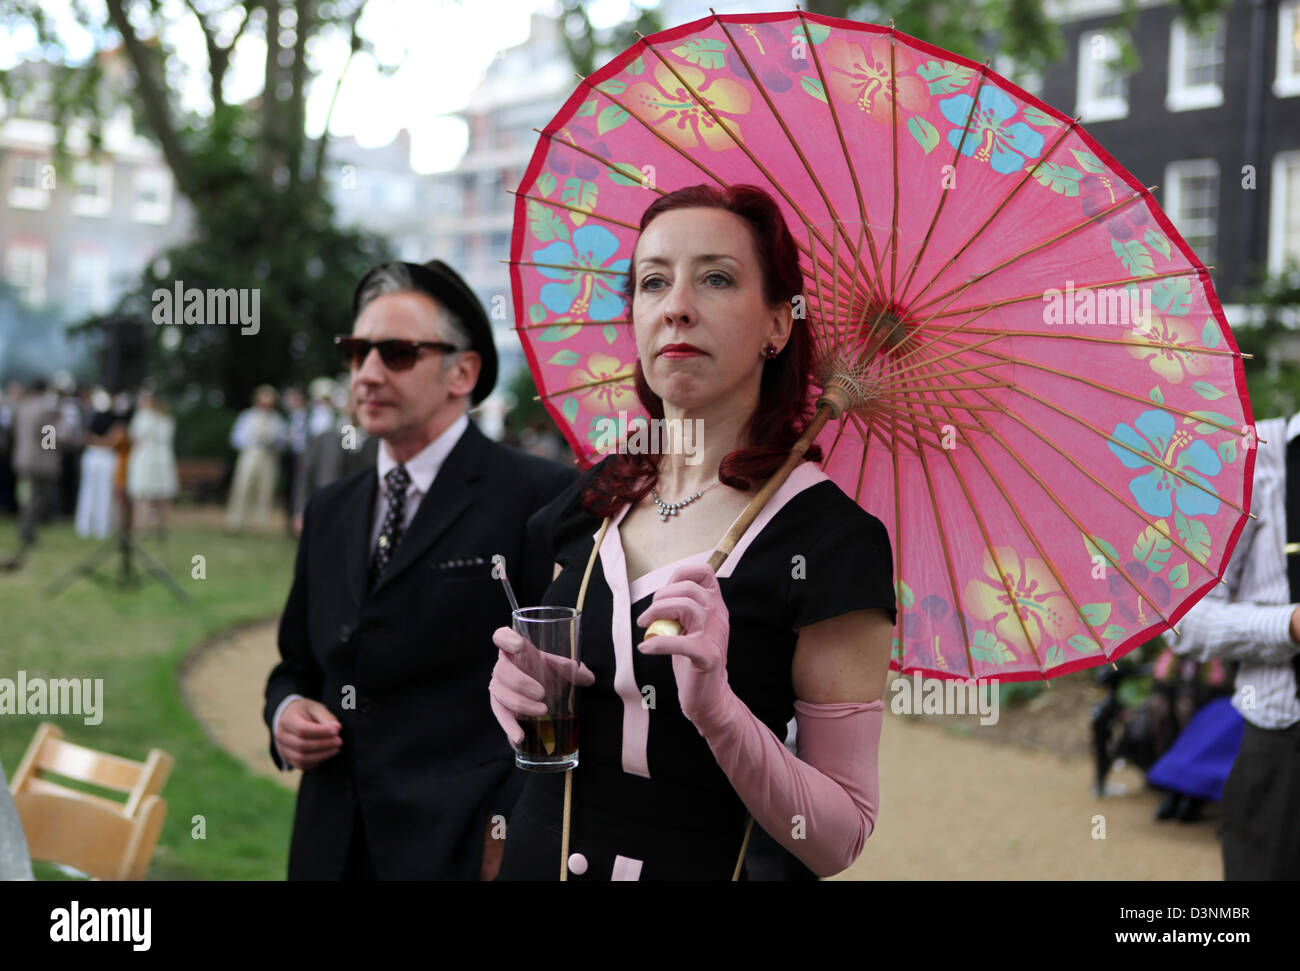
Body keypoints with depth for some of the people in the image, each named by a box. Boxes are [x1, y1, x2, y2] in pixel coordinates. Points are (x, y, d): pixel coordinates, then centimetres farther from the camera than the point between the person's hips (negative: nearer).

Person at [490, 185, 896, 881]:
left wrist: (718, 708, -30)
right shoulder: (594, 498, -1)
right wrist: (519, 685, -8)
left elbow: (840, 837, -16)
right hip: (536, 857, 5)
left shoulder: (832, 542, -16)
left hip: (705, 866, -4)